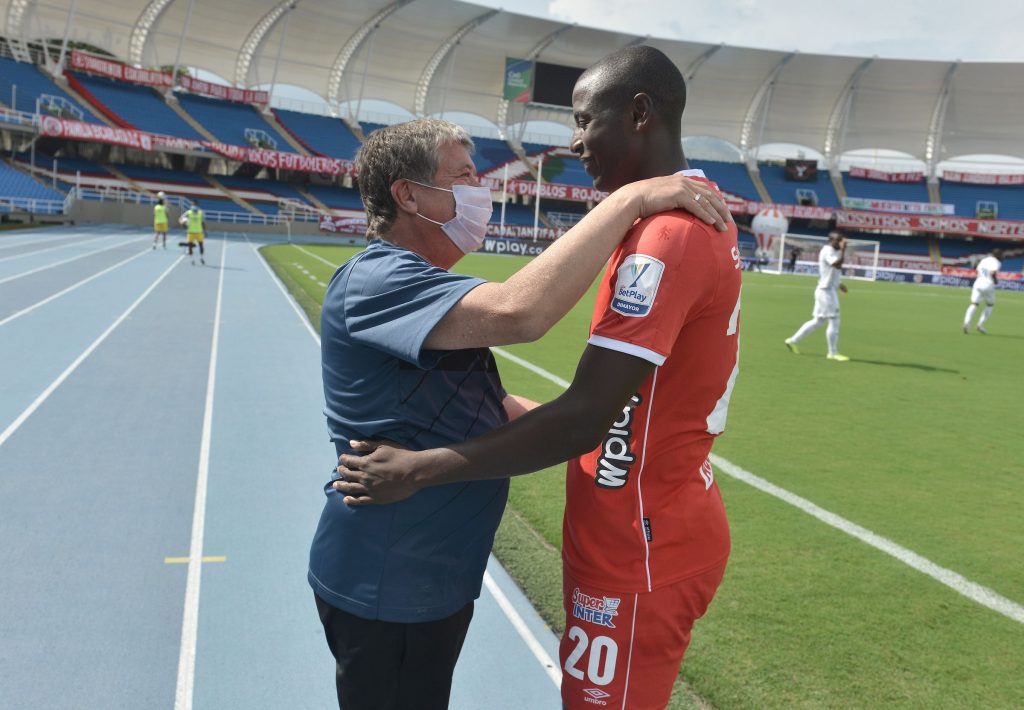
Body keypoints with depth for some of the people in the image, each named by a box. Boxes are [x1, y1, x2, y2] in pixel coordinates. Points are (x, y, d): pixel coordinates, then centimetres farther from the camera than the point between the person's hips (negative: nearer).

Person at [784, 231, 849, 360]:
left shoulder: (834, 252, 16)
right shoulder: (827, 251, -15)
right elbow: (837, 264, -32)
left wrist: (838, 284, 15)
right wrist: (843, 250, -30)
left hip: (830, 290, 10)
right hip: (826, 290, -10)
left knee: (818, 321, 15)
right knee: (834, 321, -5)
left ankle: (793, 340, 20)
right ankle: (833, 353, 3)